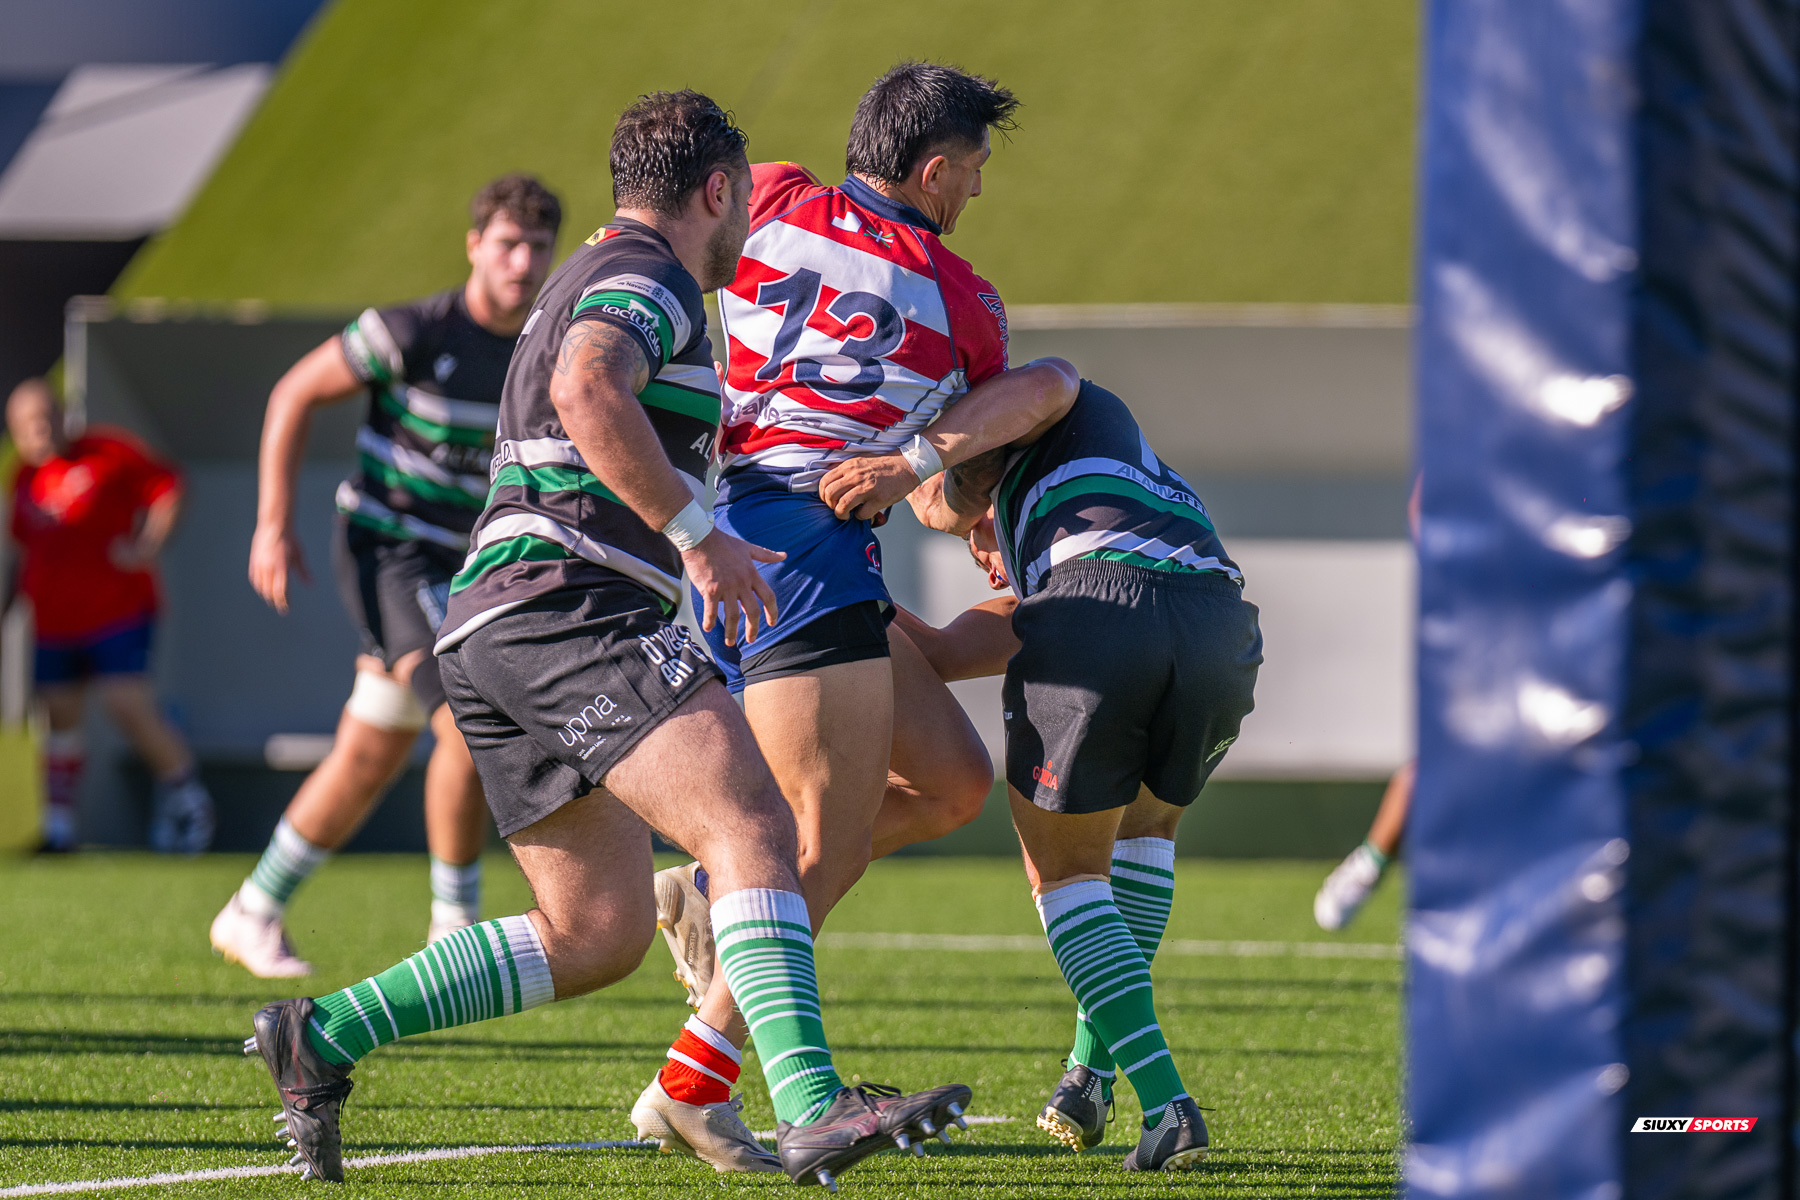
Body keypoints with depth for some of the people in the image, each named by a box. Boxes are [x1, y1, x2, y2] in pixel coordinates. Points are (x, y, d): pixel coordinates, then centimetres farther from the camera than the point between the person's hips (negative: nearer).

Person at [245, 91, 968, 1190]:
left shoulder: (595, 277, 29)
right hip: (569, 611, -10)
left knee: (597, 935, 11)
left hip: (492, 638, 10)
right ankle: (813, 1110, -39)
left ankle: (322, 1038, 10)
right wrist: (698, 535, -23)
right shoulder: (645, 277, -4)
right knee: (752, 830, -23)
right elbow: (588, 393, -26)